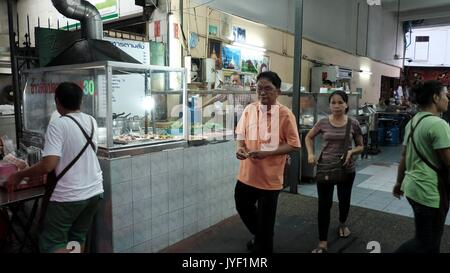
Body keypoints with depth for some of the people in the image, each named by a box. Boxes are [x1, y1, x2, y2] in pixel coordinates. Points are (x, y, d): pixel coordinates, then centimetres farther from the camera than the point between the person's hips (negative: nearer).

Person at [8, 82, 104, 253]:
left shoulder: (57, 125, -14)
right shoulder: (91, 121, 5)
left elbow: (48, 165, -21)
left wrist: (19, 175, -6)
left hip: (69, 195, -6)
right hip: (94, 191, 6)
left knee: (50, 244, 9)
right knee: (78, 238, 20)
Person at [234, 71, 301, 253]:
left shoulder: (285, 114, -14)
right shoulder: (249, 109, 0)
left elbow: (294, 145, -13)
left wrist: (266, 153, -23)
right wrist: (240, 147, -10)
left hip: (269, 176, -5)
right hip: (247, 173, 6)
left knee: (265, 219, 10)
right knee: (242, 207, 23)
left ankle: (263, 247, 36)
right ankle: (259, 236, 51)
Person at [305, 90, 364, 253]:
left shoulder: (353, 124, -6)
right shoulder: (323, 122, -6)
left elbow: (361, 146, 3)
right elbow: (308, 137, 9)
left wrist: (351, 152, -18)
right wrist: (310, 154, -6)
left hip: (346, 169, 1)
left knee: (344, 199, 19)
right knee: (324, 204, -1)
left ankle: (342, 224, 52)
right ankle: (322, 243, 8)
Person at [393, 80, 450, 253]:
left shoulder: (413, 121, 8)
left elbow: (404, 156, 13)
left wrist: (399, 182, 21)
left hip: (413, 186, 9)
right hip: (429, 191, -9)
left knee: (430, 239, 23)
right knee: (426, 243, 5)